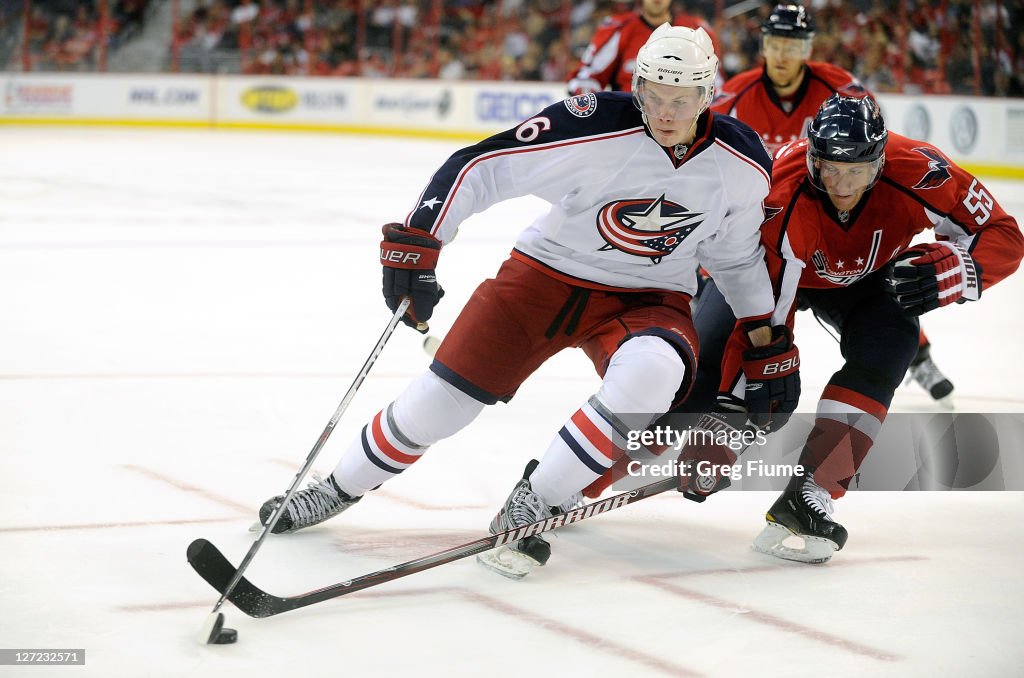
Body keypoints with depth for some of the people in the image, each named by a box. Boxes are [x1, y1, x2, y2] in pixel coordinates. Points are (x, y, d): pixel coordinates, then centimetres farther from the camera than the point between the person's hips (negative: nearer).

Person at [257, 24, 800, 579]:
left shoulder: (742, 165, -12)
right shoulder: (595, 128, -25)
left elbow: (738, 256, 8)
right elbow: (479, 167, -22)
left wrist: (767, 342, 8)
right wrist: (413, 247, -28)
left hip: (648, 298, 2)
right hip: (547, 273, -1)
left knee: (652, 373, -33)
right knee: (443, 398, -4)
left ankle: (530, 507, -20)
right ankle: (339, 489, 26)